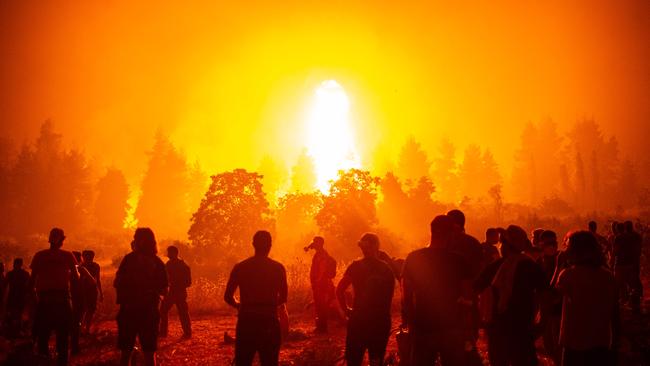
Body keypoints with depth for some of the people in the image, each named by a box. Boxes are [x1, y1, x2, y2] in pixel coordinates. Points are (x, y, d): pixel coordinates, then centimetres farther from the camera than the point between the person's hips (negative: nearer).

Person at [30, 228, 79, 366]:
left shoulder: (39, 256, 1)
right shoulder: (68, 256, -1)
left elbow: (32, 280, -1)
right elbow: (76, 278, 1)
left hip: (44, 298, 1)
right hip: (62, 298, 0)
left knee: (42, 332, 10)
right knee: (62, 334, 9)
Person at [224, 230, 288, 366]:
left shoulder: (240, 267, -1)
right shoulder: (278, 268, -1)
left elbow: (228, 297, 0)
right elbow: (283, 298, 4)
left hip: (246, 322, 1)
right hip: (269, 323, 0)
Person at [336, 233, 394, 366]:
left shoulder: (355, 266, -6)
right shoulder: (386, 268, 0)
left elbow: (339, 290, -8)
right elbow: (390, 296, 3)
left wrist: (346, 309, 3)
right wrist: (384, 313, 13)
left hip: (359, 320, -2)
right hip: (381, 320, 2)